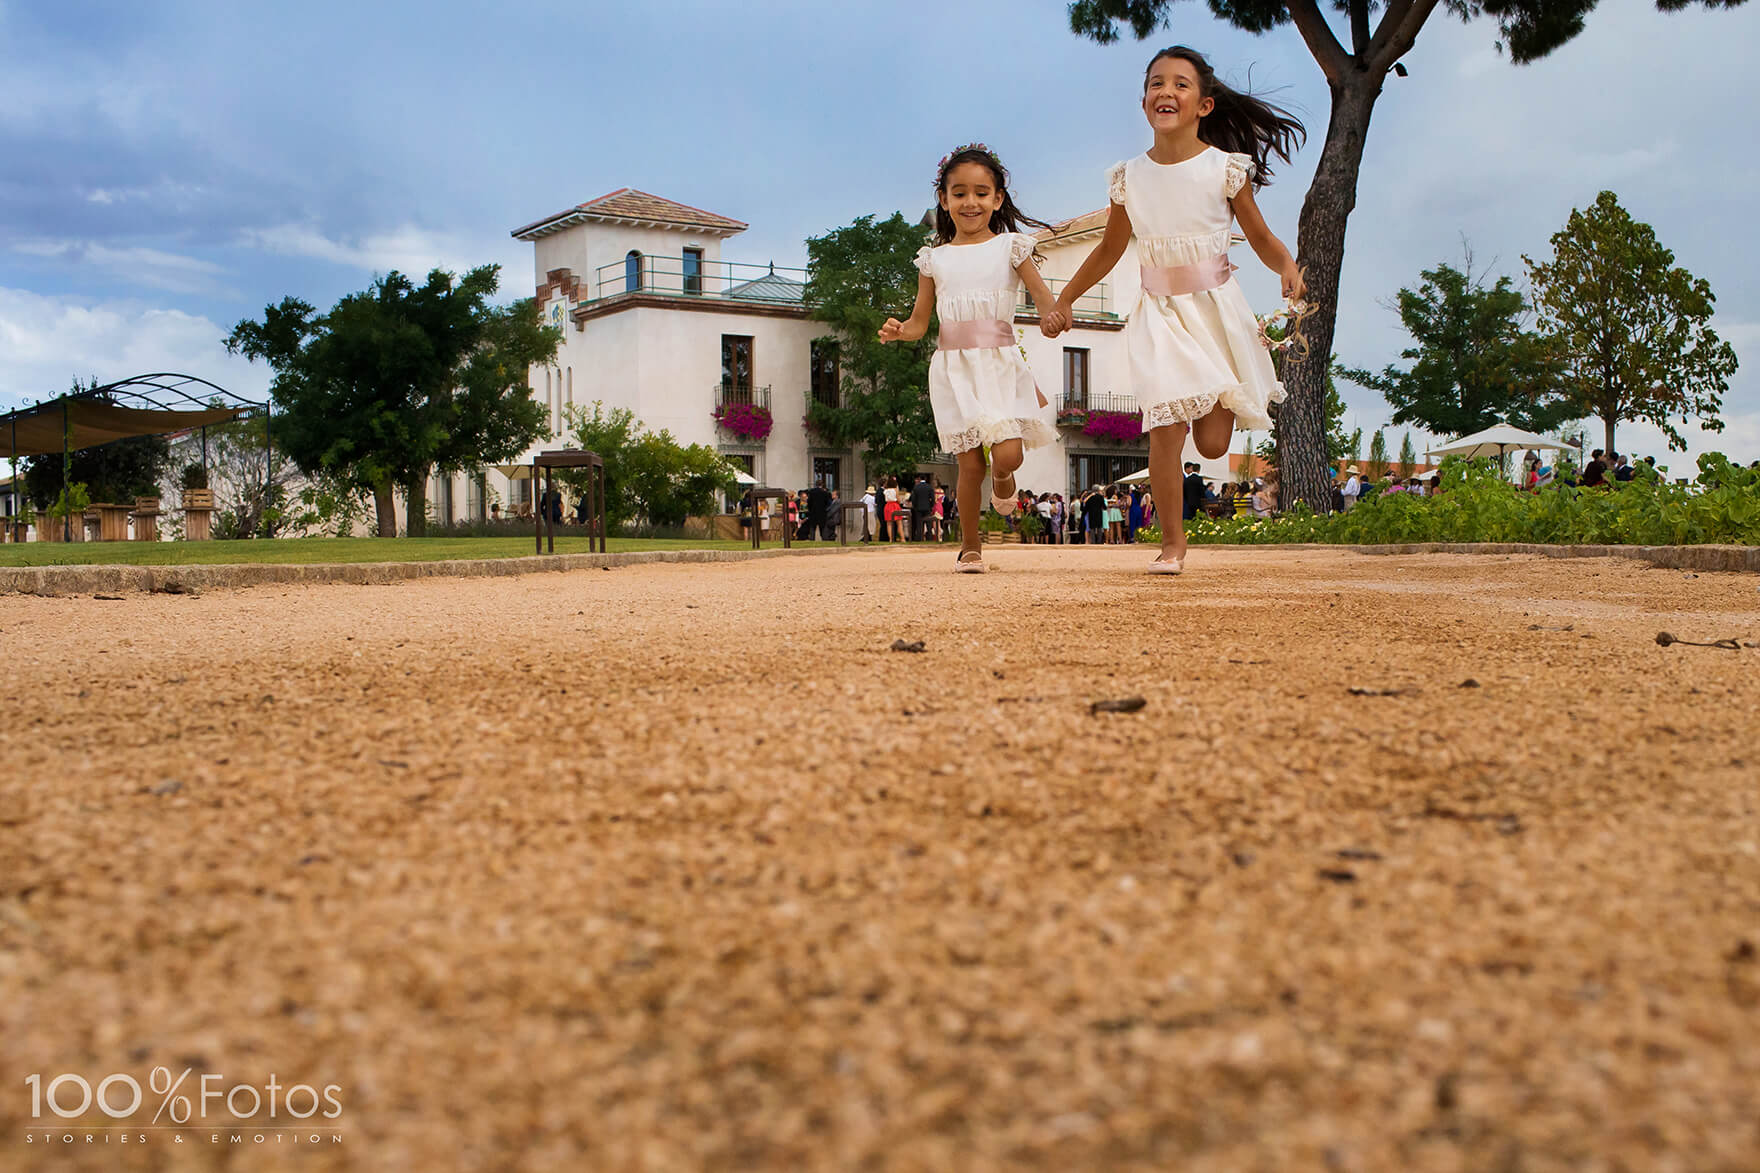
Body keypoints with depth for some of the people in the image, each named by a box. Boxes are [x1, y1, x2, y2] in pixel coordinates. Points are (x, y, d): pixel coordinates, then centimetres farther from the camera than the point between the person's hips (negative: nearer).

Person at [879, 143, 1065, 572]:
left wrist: (1053, 317, -26)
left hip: (1001, 363, -1)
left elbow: (1045, 300, -2)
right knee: (969, 463, -3)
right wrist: (898, 331, -12)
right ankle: (970, 546, 16)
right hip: (953, 367, 1)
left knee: (1008, 453, -16)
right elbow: (920, 321, 11)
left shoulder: (1010, 247, 5)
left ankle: (1003, 481, 23)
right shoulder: (935, 258, 9)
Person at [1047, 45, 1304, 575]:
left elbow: (1261, 237, 3)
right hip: (1159, 314, 1)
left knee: (1213, 443, -4)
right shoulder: (1130, 177, 2)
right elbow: (1109, 251, 15)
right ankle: (1172, 541, 2)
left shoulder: (1225, 168, -4)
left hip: (1215, 307, -1)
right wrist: (1063, 301, 17)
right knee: (1165, 428, -12)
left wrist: (1288, 267, -18)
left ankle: (1223, 402, 34)